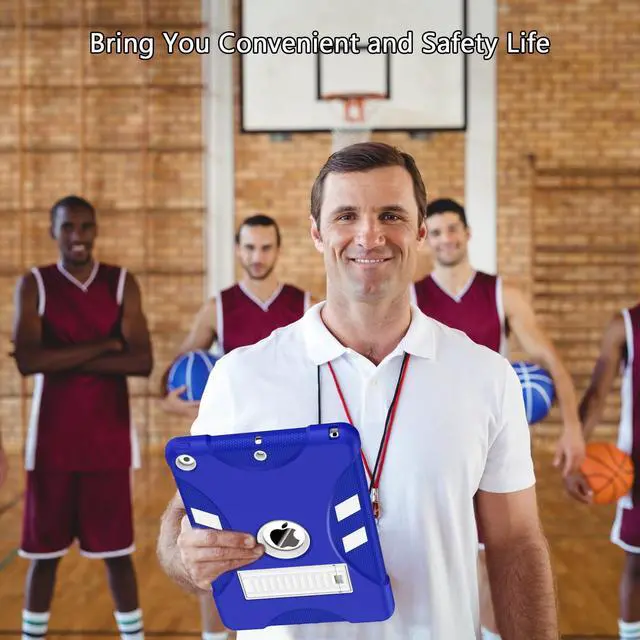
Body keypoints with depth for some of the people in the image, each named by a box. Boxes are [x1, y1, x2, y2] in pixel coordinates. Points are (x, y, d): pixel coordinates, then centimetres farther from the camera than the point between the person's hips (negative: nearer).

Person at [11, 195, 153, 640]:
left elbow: (142, 362, -10)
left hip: (109, 440, 0)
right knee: (44, 551, 9)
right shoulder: (33, 285, -1)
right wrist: (105, 345, -16)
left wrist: (63, 361, -16)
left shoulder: (122, 284, 1)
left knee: (117, 550, 7)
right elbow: (27, 361, -16)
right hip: (52, 440, 0)